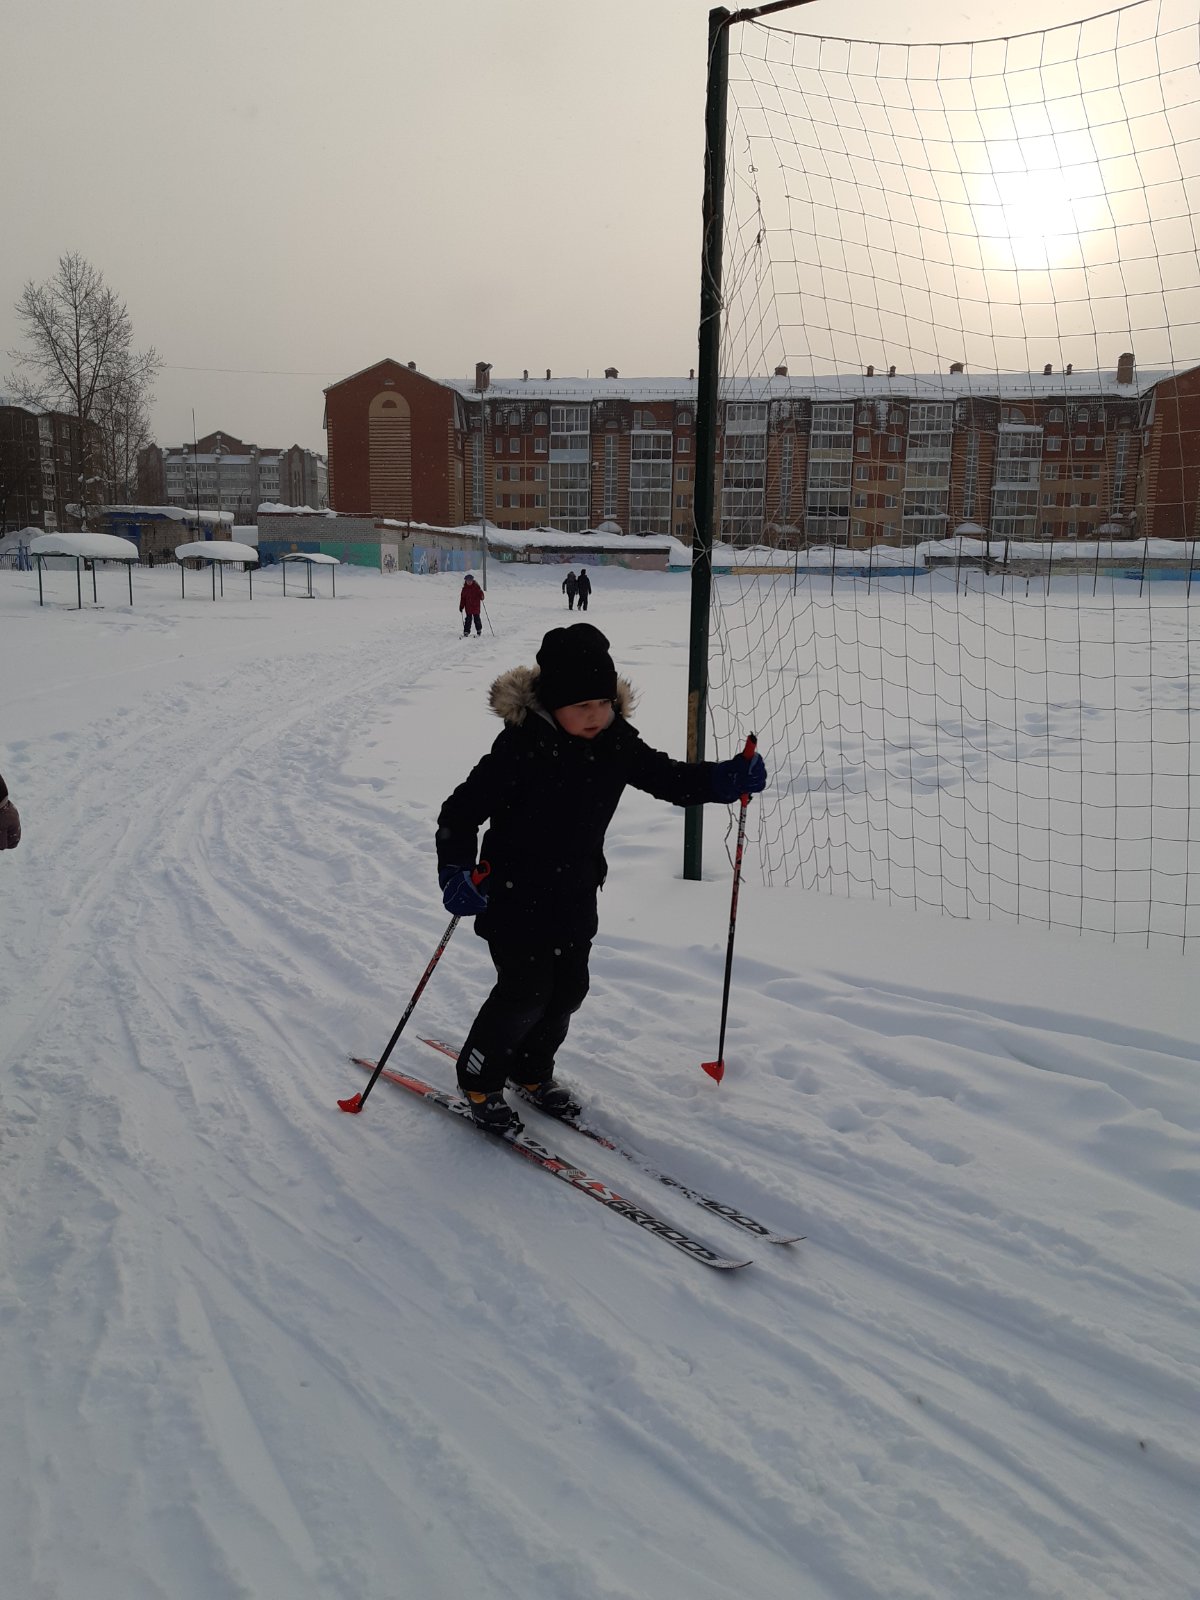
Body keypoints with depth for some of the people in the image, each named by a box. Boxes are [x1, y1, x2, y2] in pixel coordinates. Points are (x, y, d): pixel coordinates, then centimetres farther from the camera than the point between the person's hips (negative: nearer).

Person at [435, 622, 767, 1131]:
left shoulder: (617, 742, -5)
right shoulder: (522, 746, -23)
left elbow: (669, 778, 6)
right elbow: (464, 807, -20)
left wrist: (729, 778, -9)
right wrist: (455, 870, -32)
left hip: (576, 894, 6)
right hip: (516, 893, -6)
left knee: (569, 988, 13)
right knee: (526, 990, -4)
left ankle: (531, 1069, 37)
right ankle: (479, 1079, 20)